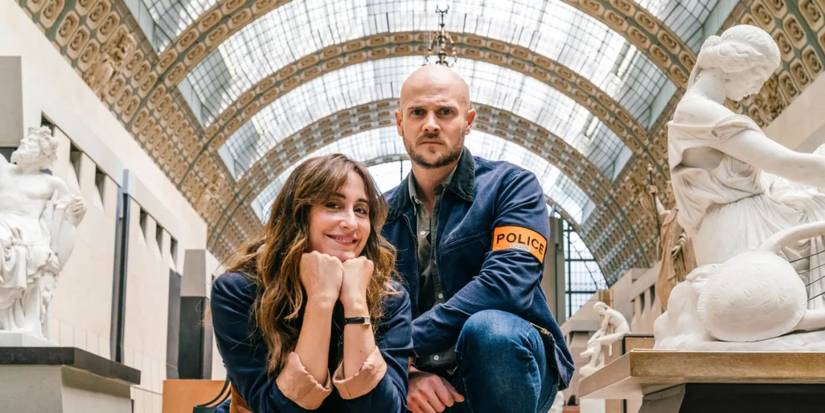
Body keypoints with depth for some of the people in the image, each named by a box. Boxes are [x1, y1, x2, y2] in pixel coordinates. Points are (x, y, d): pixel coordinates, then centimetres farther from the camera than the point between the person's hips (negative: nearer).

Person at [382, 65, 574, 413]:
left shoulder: (512, 186, -2)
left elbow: (507, 282, -18)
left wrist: (409, 344, -21)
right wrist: (407, 372, -20)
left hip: (509, 361, -1)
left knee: (490, 329, -35)